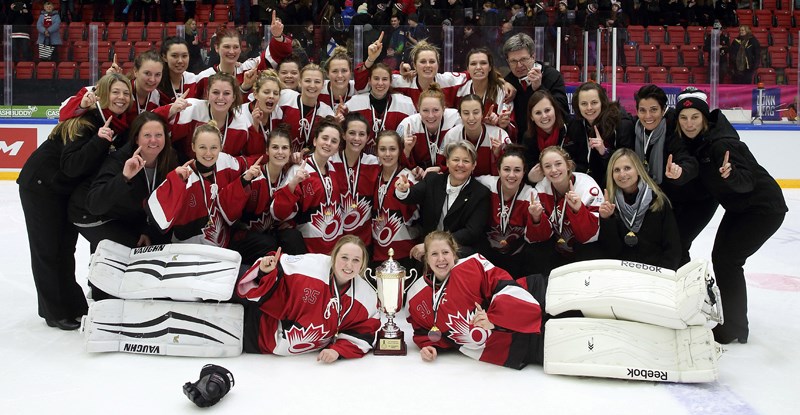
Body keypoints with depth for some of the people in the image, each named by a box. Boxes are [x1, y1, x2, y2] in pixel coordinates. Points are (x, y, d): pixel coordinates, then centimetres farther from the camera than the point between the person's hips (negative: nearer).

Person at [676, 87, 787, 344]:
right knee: (720, 257, 12)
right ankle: (731, 320, 30)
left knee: (726, 259, -9)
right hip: (739, 207, 9)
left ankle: (733, 328, 4)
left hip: (763, 207, -9)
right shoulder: (694, 140, -5)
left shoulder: (722, 143, -28)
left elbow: (747, 180, -33)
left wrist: (730, 174, -52)